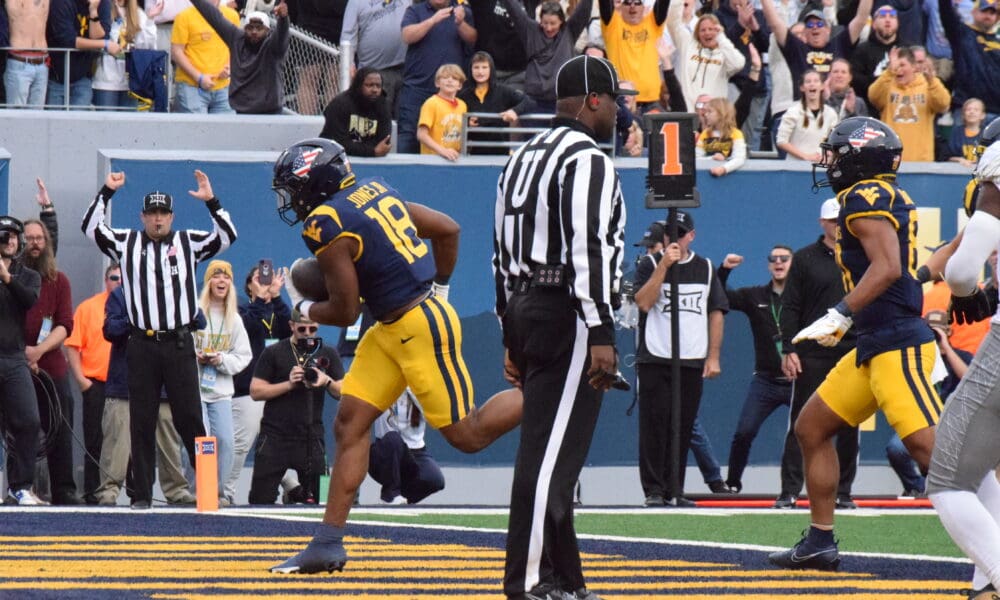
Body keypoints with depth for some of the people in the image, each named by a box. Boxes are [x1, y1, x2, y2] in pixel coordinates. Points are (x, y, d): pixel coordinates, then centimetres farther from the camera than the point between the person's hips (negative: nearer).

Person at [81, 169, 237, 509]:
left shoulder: (188, 243, 9)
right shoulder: (127, 243, 10)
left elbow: (227, 236, 0)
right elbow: (91, 228, 2)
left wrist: (210, 201, -11)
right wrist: (107, 192, -6)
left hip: (179, 344, -1)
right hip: (142, 344, 1)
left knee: (190, 418, -2)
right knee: (141, 421, 3)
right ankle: (142, 494, 7)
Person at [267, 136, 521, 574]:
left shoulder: (327, 225, -17)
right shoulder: (374, 192, 7)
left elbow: (345, 312, -13)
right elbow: (447, 230, 14)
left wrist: (302, 307, 7)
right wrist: (438, 287, 25)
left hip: (421, 328, -10)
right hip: (391, 331, 10)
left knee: (466, 436, 0)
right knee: (349, 424, 5)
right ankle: (328, 544, 4)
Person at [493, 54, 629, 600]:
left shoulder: (522, 158, 19)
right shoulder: (587, 159, -10)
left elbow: (503, 256, 21)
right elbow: (587, 250, -20)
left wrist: (512, 338, 23)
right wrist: (601, 334, -23)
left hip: (523, 310, 10)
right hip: (566, 315, -10)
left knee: (550, 452, 13)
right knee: (550, 451, -10)